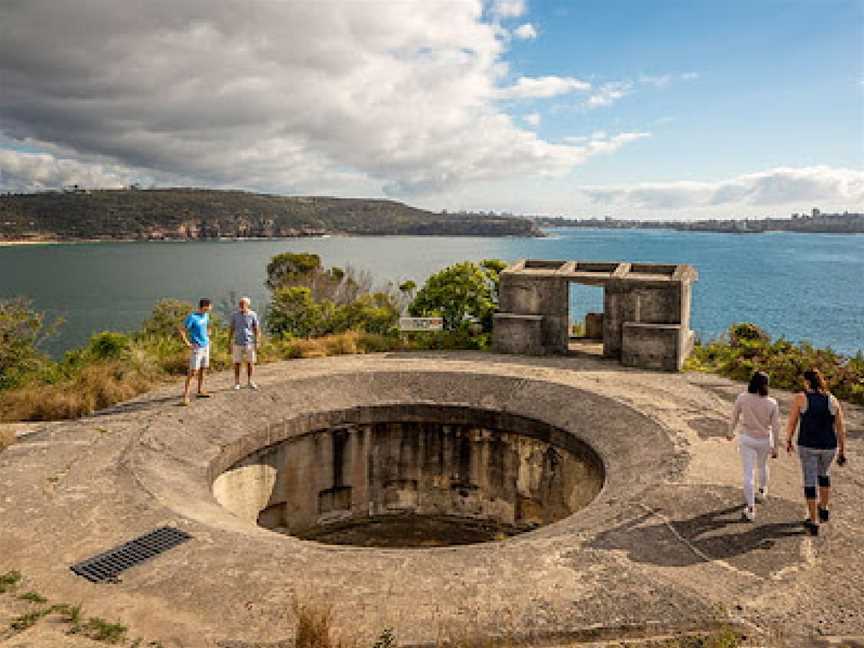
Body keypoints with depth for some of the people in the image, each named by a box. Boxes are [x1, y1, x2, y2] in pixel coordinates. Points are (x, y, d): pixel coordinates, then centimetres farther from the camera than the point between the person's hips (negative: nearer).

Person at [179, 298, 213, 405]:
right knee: (193, 371, -10)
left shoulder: (206, 315, 7)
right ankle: (186, 394, -7)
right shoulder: (192, 317, -16)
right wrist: (187, 343, -17)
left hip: (206, 346, 7)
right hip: (197, 347, -7)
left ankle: (200, 391, 27)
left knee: (203, 369, 15)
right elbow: (182, 330, -17)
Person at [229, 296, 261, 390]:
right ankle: (237, 383, 16)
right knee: (237, 363, 4)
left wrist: (258, 342, -8)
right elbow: (232, 329, 4)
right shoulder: (235, 315, -2)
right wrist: (231, 344, 3)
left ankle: (250, 382, 19)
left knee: (250, 362, 5)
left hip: (250, 343, -1)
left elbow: (257, 329, -2)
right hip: (238, 343, 1)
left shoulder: (253, 315, -6)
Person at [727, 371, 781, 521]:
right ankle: (762, 491, 53)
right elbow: (775, 426, -6)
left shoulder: (742, 398, -14)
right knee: (762, 466, 29)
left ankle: (750, 509, -3)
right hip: (765, 440, 2)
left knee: (748, 473, 0)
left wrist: (730, 432, 17)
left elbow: (734, 417, -1)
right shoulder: (772, 403, -13)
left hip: (747, 439, -2)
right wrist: (775, 446, 5)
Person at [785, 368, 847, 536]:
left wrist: (788, 441, 10)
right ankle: (824, 509, 43)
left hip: (807, 446, -3)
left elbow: (791, 423, -6)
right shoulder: (833, 400, -2)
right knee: (824, 474, 31)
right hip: (828, 446, 3)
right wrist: (842, 451, 9)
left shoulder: (800, 398, -10)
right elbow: (841, 427, 1)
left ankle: (814, 522, 12)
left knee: (810, 481, 9)